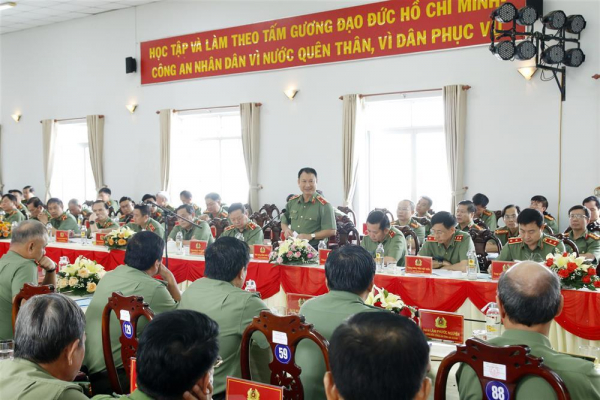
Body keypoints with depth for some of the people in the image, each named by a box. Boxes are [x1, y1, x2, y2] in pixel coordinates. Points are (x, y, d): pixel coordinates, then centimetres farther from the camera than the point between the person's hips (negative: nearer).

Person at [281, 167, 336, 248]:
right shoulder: (292, 202, 14)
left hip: (314, 248, -4)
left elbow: (331, 231, -7)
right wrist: (286, 229, 5)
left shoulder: (324, 205, -4)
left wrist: (311, 236, -15)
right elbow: (284, 221, 27)